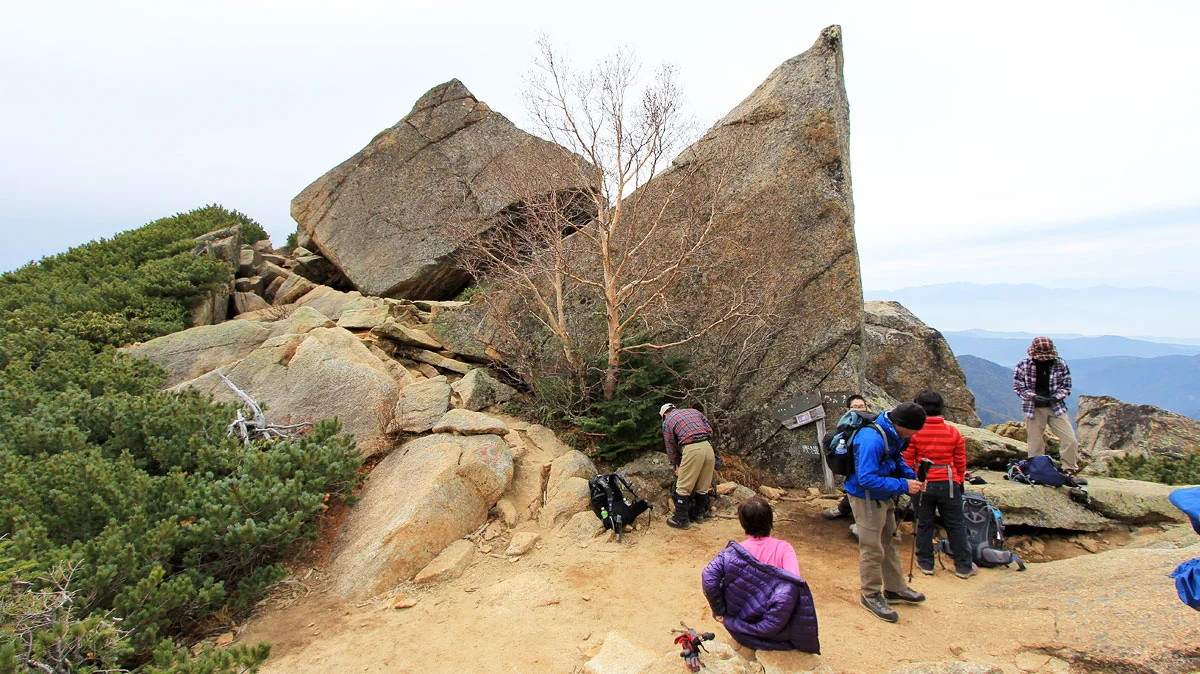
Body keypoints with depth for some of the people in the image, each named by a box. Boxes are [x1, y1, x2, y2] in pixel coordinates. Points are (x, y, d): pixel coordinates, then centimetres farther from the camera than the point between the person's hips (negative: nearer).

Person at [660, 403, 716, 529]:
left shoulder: (667, 422, 13)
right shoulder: (694, 411, 25)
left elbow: (671, 447, 15)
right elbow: (709, 431, 17)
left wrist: (676, 465, 25)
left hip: (691, 449, -5)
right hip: (708, 447, 5)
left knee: (683, 488, 5)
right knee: (704, 486, 17)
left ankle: (682, 520, 9)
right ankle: (699, 514, 30)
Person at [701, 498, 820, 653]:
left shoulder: (734, 551, -13)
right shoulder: (783, 548, -14)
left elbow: (708, 576, -23)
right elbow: (793, 582, -28)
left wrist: (719, 611, -9)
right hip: (773, 628, -1)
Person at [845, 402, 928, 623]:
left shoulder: (894, 435, -2)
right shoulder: (872, 440, -33)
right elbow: (866, 479, -35)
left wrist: (912, 476, -3)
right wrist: (903, 486, -30)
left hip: (884, 497, 10)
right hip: (866, 498, -10)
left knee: (891, 542, 22)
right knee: (873, 549, 1)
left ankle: (895, 588, 39)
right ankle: (871, 595, 19)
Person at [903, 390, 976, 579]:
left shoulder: (914, 433, -10)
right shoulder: (953, 432, -3)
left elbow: (907, 461, -7)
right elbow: (961, 462, 5)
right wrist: (959, 481, 21)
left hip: (923, 485, -1)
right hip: (949, 485, 1)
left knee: (924, 524, 11)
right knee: (955, 526, 11)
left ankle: (925, 563, 19)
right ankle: (964, 566, 19)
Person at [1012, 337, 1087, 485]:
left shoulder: (1060, 364, 0)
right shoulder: (1023, 366, -5)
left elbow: (1066, 385, 6)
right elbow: (1018, 386, -1)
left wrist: (1056, 397, -13)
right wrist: (1033, 396, -17)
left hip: (1056, 407, 2)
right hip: (1034, 408, -2)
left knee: (1071, 440, -5)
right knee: (1036, 444, 2)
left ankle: (1071, 472, 10)